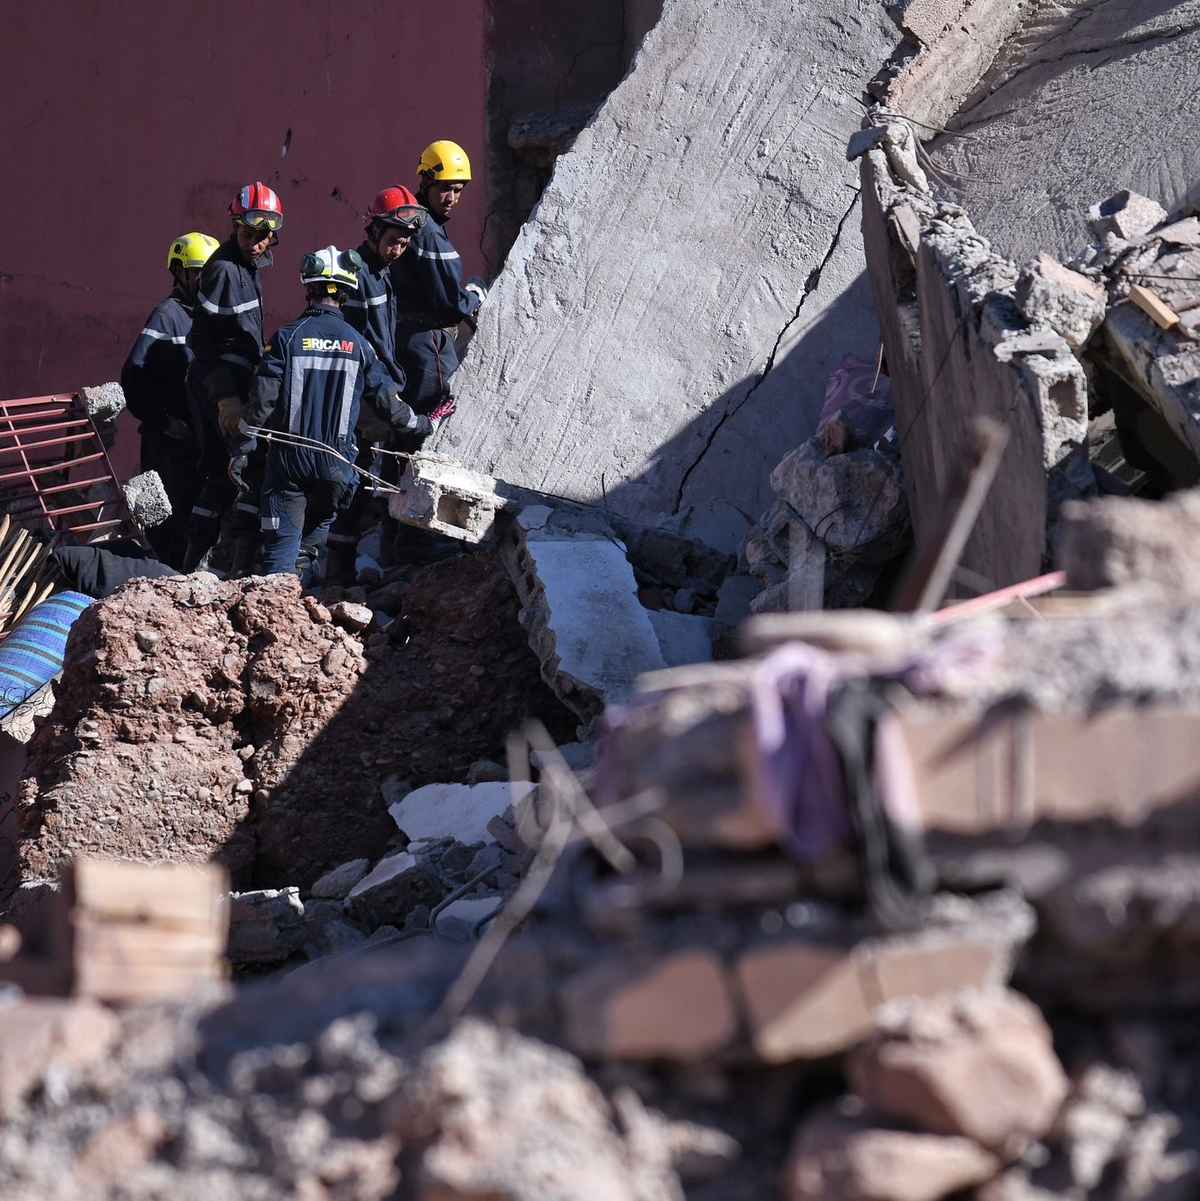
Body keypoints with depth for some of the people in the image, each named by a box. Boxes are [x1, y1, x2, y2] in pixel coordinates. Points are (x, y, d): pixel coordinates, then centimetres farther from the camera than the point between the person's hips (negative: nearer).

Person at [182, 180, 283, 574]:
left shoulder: (247, 265, 15)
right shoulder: (223, 269, -15)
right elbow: (202, 336, -19)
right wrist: (225, 395, -23)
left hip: (231, 383, 10)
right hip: (223, 383, -10)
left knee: (222, 475, 12)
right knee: (261, 469, -10)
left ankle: (191, 567, 14)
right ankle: (244, 565, -13)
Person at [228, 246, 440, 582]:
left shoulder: (287, 337, -5)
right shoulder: (357, 344, 1)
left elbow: (262, 399, -9)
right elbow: (386, 399, 6)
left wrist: (240, 450, -3)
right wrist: (418, 424, 25)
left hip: (288, 457, -2)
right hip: (336, 464, 2)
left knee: (282, 540, -2)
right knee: (314, 534, 16)